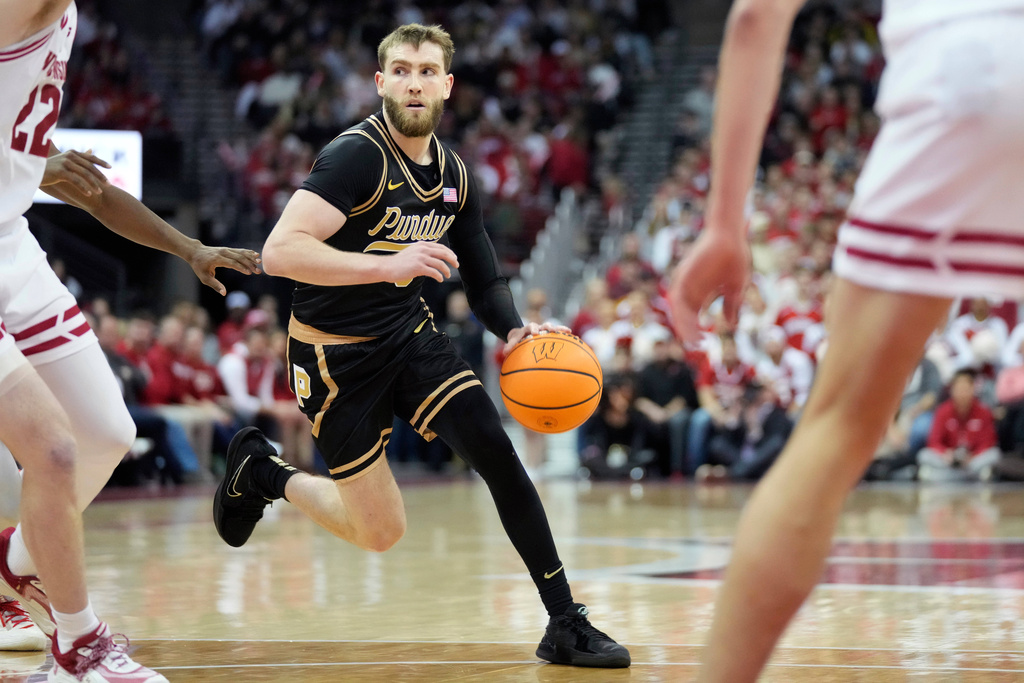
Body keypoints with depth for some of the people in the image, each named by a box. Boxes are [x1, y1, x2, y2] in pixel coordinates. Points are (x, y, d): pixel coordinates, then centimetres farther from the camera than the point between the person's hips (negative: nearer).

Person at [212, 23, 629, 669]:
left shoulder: (454, 175, 3)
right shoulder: (357, 155, -21)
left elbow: (481, 274, 15)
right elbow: (280, 252, -31)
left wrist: (514, 330, -6)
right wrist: (390, 264, -40)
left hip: (411, 333, 6)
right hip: (337, 354, -6)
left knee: (495, 450, -16)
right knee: (381, 533, 1)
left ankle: (566, 623, -11)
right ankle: (262, 472, 28)